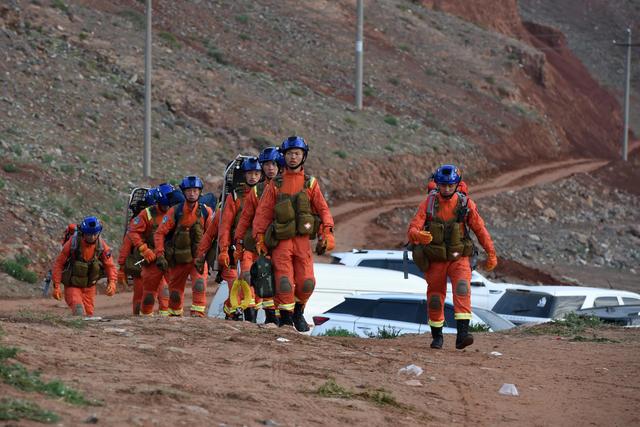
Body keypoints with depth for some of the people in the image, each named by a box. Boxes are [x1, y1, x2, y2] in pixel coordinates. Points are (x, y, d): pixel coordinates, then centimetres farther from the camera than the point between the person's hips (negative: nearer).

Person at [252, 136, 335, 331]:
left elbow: (323, 209, 7)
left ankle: (298, 311, 20)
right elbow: (263, 212, 7)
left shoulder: (310, 183, 10)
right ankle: (285, 317, 3)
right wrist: (259, 239, 0)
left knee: (306, 282, -4)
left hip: (302, 239, 1)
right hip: (281, 240, -1)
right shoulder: (275, 185, 8)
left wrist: (327, 233, -5)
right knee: (284, 281, -10)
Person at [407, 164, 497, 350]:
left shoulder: (466, 204, -8)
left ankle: (462, 334, -33)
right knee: (435, 298, 10)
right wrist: (418, 235, -40)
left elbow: (480, 229, 1)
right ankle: (437, 336, 31)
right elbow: (413, 228, -16)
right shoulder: (429, 203, -9)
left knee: (462, 288, -24)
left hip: (459, 258, -1)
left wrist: (491, 254, 3)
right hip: (435, 259, 1)